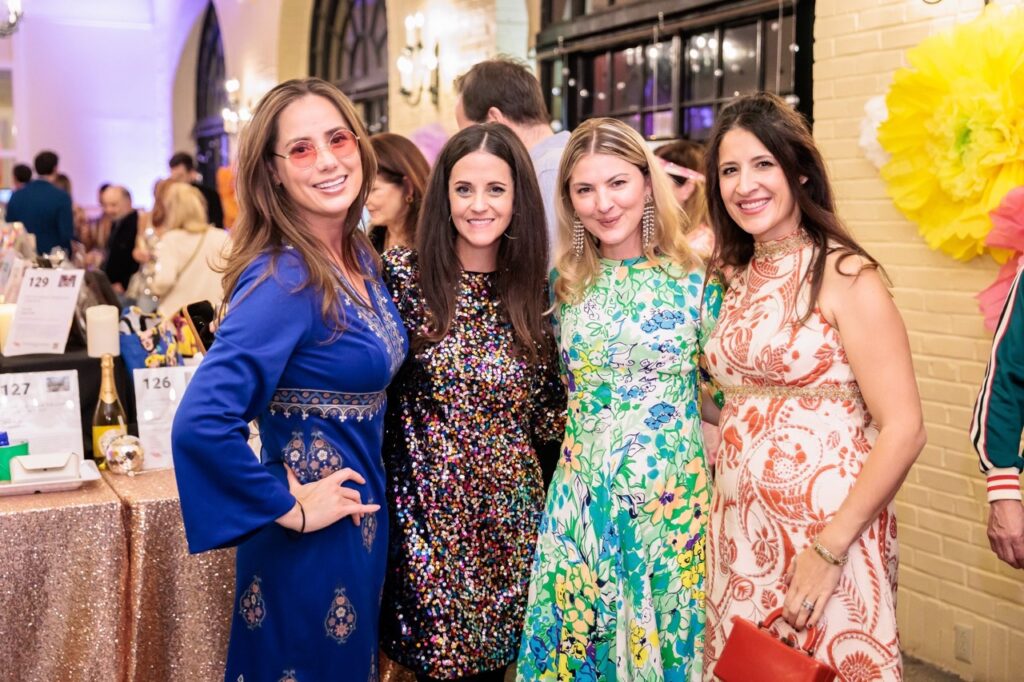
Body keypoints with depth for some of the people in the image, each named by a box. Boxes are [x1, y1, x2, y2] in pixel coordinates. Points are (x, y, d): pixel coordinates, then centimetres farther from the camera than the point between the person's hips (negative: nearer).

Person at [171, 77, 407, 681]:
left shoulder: (360, 255, 1)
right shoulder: (283, 279, -24)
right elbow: (201, 424, -33)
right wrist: (290, 509, -21)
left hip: (362, 521, 8)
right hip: (311, 540, -8)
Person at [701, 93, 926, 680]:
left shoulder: (844, 274, -11)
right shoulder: (738, 277, 9)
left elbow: (904, 430, -16)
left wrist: (829, 548, -19)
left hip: (827, 527, -6)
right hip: (740, 530, 6)